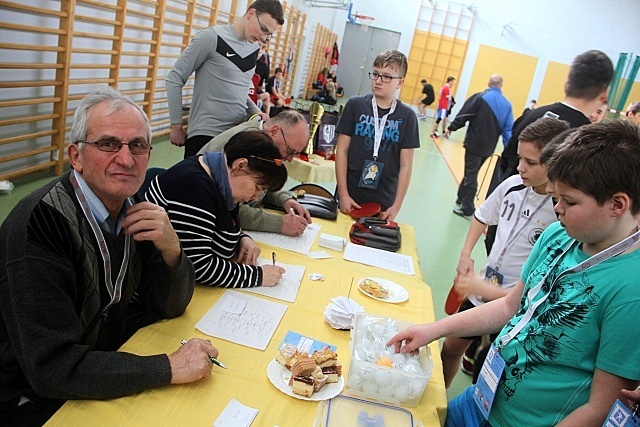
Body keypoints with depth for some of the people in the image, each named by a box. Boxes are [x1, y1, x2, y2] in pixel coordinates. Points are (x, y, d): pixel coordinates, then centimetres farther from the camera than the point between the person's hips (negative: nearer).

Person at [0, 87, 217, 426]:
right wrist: (168, 368, -26)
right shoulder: (38, 223, -27)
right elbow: (52, 368, -30)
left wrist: (170, 249, -21)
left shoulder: (129, 208, -6)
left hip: (106, 359, 6)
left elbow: (169, 306, -2)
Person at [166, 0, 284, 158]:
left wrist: (257, 113, 4)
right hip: (205, 134, -5)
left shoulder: (255, 47, 9)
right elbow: (174, 79, -5)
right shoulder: (212, 37, -8)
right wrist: (176, 126, -7)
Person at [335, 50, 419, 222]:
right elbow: (342, 150, -2)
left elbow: (405, 165, -1)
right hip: (350, 198, 0)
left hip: (384, 203, 0)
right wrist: (343, 194, -5)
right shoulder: (355, 105, -3)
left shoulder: (407, 116, -3)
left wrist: (396, 206, -4)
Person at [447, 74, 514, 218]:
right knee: (471, 173, 21)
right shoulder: (507, 105, 6)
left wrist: (451, 128, 1)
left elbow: (464, 115, -10)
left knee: (470, 175, 0)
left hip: (475, 143, -5)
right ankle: (462, 198, 34)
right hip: (489, 147, 5)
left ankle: (467, 208, 3)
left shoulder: (480, 97, -9)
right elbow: (508, 130, 3)